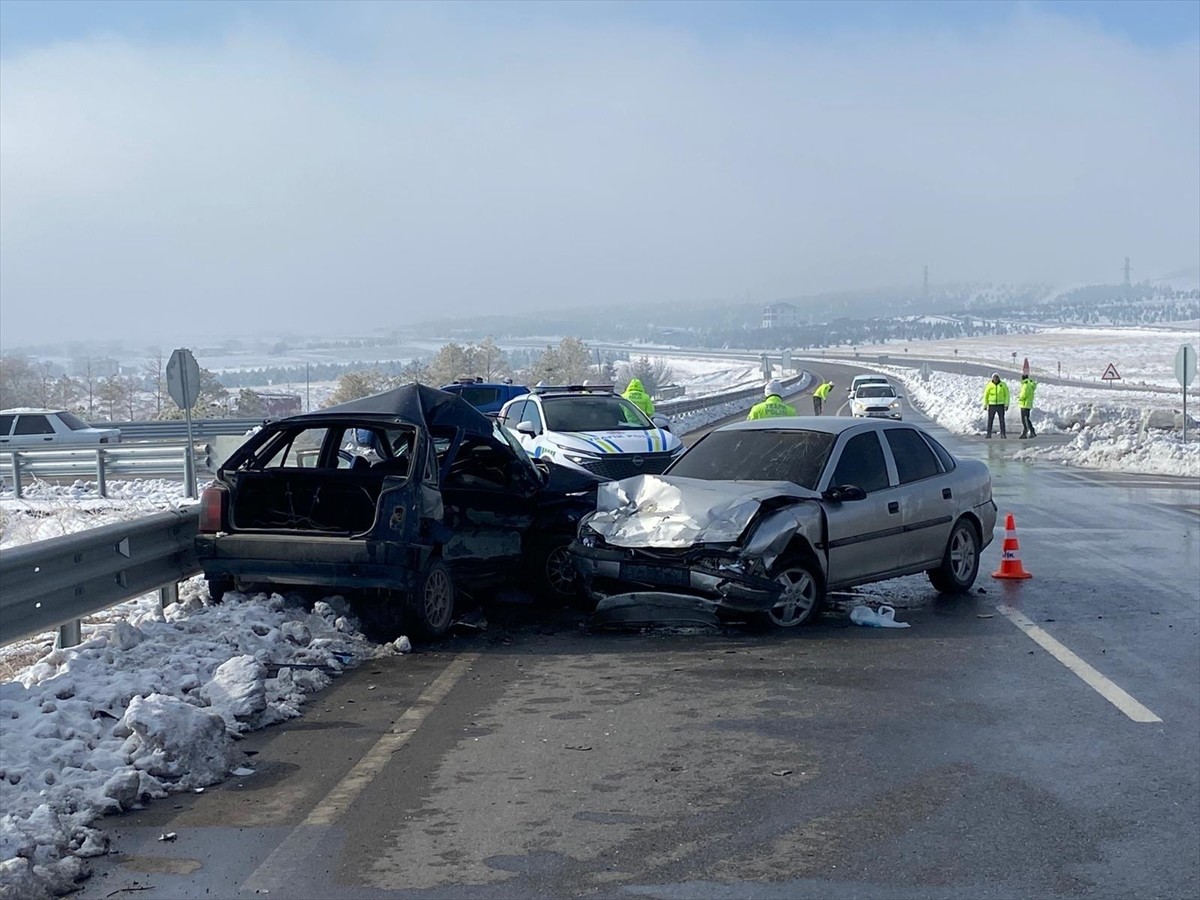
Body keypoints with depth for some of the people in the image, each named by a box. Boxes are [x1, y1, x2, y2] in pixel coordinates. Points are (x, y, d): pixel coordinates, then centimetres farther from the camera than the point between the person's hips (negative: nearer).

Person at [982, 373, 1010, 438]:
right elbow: (985, 395, 4)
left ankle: (1003, 434, 1)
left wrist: (1006, 405, -8)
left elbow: (1007, 395, 0)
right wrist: (985, 405, -1)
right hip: (992, 405, 1)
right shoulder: (989, 385, -2)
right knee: (990, 420, 0)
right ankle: (989, 434, 6)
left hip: (1000, 405, -1)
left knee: (1002, 420, -3)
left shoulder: (1003, 385, -3)